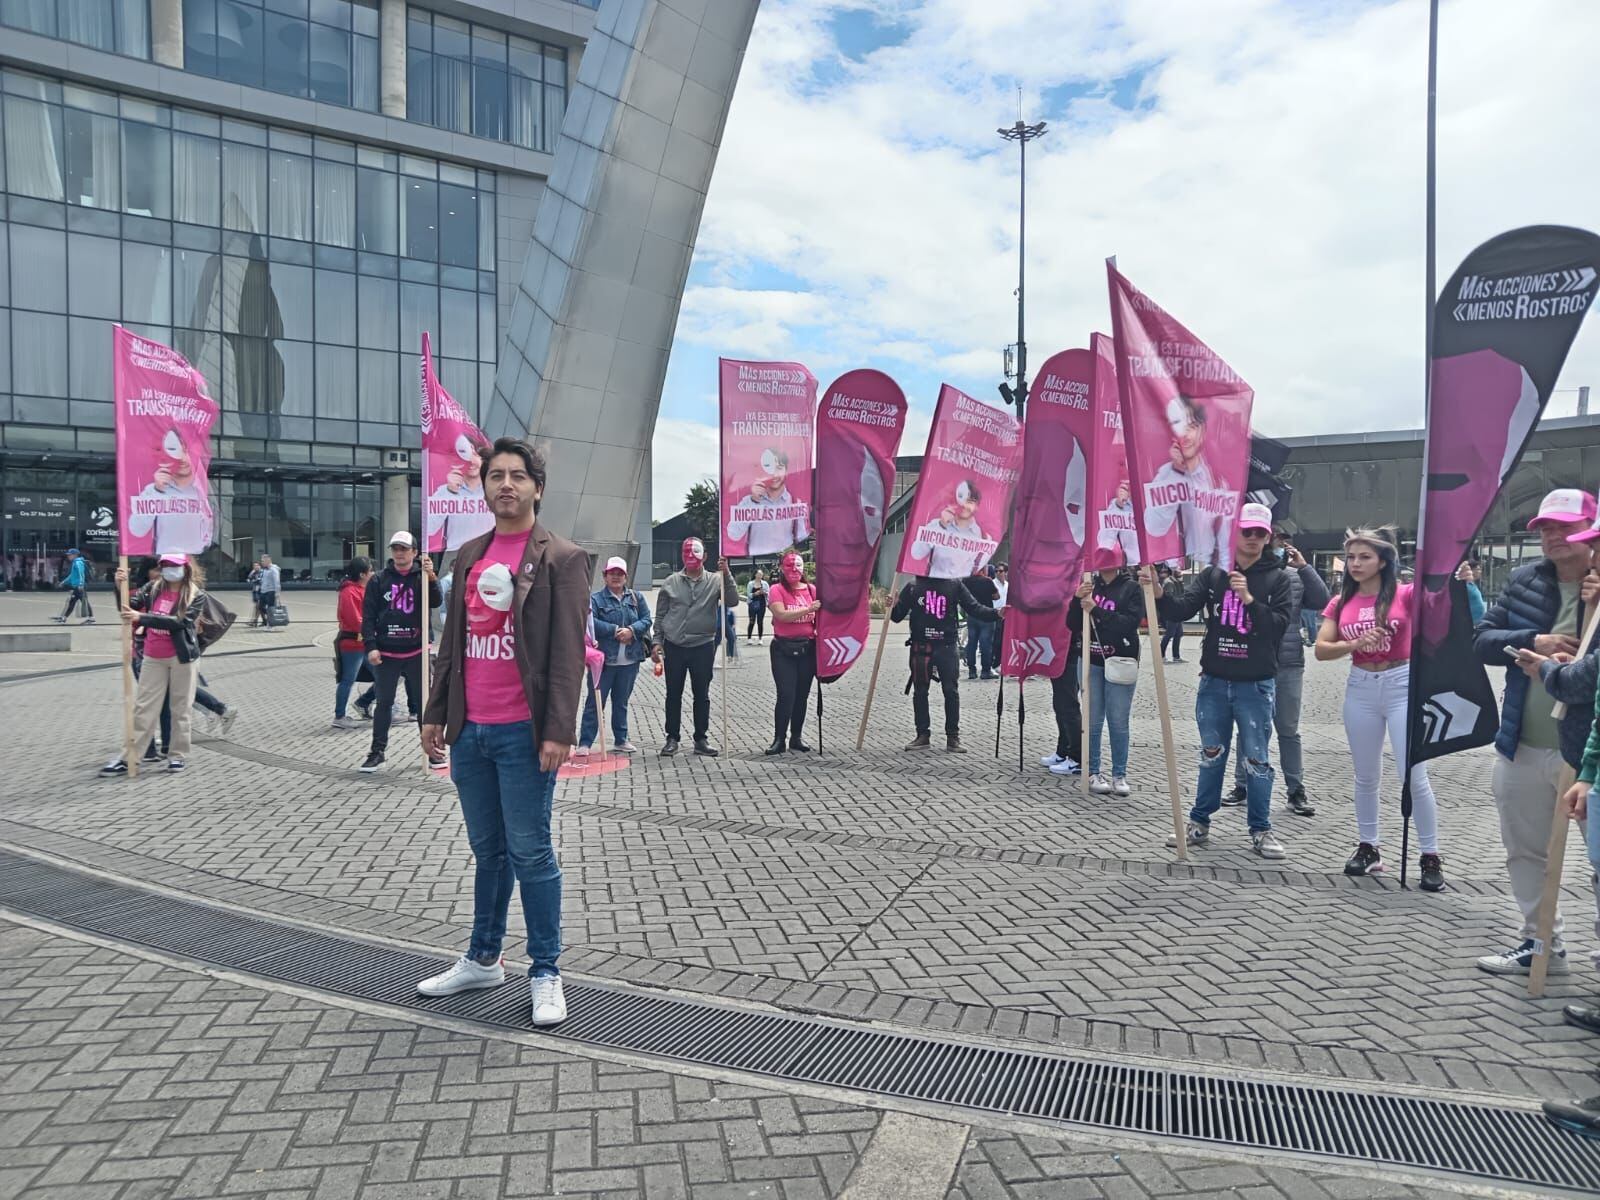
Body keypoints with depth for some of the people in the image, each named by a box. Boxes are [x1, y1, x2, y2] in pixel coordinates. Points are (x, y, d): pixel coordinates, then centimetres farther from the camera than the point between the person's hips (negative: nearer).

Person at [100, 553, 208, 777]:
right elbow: (130, 605, -5)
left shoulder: (196, 595, -7)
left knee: (180, 708, 6)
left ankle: (178, 755, 16)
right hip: (153, 657, 3)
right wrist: (120, 586, -24)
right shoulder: (152, 589, 5)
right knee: (143, 707, 5)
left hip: (181, 657, -3)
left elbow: (179, 621, -20)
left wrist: (141, 617, -26)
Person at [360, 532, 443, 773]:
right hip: (386, 653, 0)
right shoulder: (378, 580, 2)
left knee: (423, 702, 8)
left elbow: (435, 603, -13)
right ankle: (378, 750, 18)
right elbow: (368, 615, 0)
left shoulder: (421, 577, 1)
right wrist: (370, 646, -10)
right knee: (383, 703, 8)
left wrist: (431, 578, -28)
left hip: (416, 652, 0)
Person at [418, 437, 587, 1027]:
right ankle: (483, 960, 31)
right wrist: (435, 713, 12)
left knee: (530, 854, 1)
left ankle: (545, 974, 14)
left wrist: (559, 731, -16)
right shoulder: (469, 556, 13)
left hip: (523, 733, -6)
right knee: (487, 851, 17)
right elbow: (452, 641, 16)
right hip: (470, 731, 6)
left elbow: (569, 650, -11)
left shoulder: (561, 558, -6)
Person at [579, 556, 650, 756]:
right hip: (604, 659, -4)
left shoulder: (636, 597, 10)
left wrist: (631, 630, -13)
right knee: (595, 702, -3)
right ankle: (585, 742, 1)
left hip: (630, 660, 4)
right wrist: (616, 630, -17)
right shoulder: (596, 599, -2)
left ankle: (621, 739, 25)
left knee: (621, 702, 15)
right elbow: (591, 622, -15)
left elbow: (646, 619, 5)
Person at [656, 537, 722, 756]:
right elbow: (660, 615, 7)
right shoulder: (671, 582, 4)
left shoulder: (715, 581, 1)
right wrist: (657, 642, 1)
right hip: (674, 647, 1)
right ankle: (672, 738, 18)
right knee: (673, 695, 7)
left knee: (702, 695, 8)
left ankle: (701, 739, 18)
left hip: (703, 647, -1)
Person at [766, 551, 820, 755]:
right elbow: (781, 614, -18)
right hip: (783, 649, -4)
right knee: (786, 695, -7)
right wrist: (808, 608, -21)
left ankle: (796, 737, 21)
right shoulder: (777, 589, -4)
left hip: (808, 648, 4)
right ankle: (779, 739, 3)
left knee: (802, 695, 10)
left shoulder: (812, 590, 6)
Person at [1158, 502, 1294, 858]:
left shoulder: (1277, 578, 0)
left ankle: (1261, 830, 17)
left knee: (1257, 759, 4)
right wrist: (1158, 595, -23)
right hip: (1214, 682, 2)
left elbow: (1279, 626, -10)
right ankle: (1199, 823, 23)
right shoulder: (1212, 574, 4)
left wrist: (1249, 598, -21)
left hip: (1256, 685, -2)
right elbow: (1183, 610, -5)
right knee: (1211, 755, 13)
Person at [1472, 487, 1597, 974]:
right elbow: (1483, 640, 4)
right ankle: (1542, 942, 33)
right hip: (1523, 747, 5)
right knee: (1524, 850, 16)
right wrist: (1532, 641, -13)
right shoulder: (1524, 582, 6)